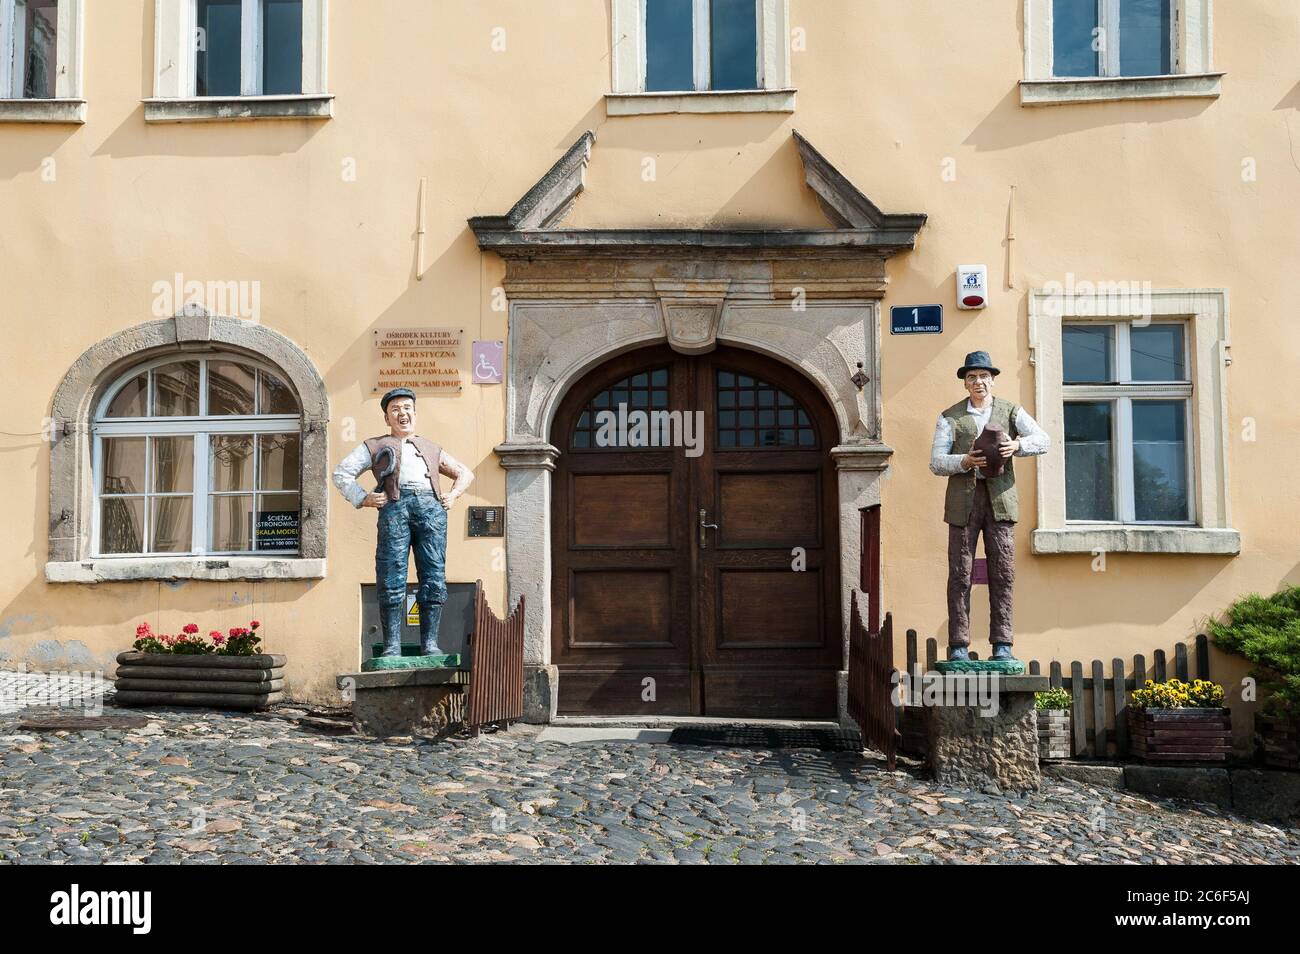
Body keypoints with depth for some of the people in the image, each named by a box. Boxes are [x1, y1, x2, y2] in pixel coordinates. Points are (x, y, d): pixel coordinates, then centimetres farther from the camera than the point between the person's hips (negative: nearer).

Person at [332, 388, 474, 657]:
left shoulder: (431, 448, 34)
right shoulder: (374, 446, 27)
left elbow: (465, 473, 38)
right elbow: (341, 473, 18)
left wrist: (454, 494, 18)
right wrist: (363, 498, 3)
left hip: (432, 506, 2)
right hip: (394, 506, -2)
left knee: (434, 575, -8)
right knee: (391, 578, -10)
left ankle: (430, 642, -7)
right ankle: (392, 645, -10)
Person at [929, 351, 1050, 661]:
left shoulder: (1011, 412, 13)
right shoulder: (949, 418, 11)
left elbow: (1043, 440, 0)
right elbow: (936, 462, 3)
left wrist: (1017, 444, -20)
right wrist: (964, 461, -16)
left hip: (1000, 498, 1)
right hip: (963, 500, -1)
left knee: (1003, 573, -1)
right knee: (960, 574, -3)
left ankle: (1002, 644, 4)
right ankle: (959, 645, 1)